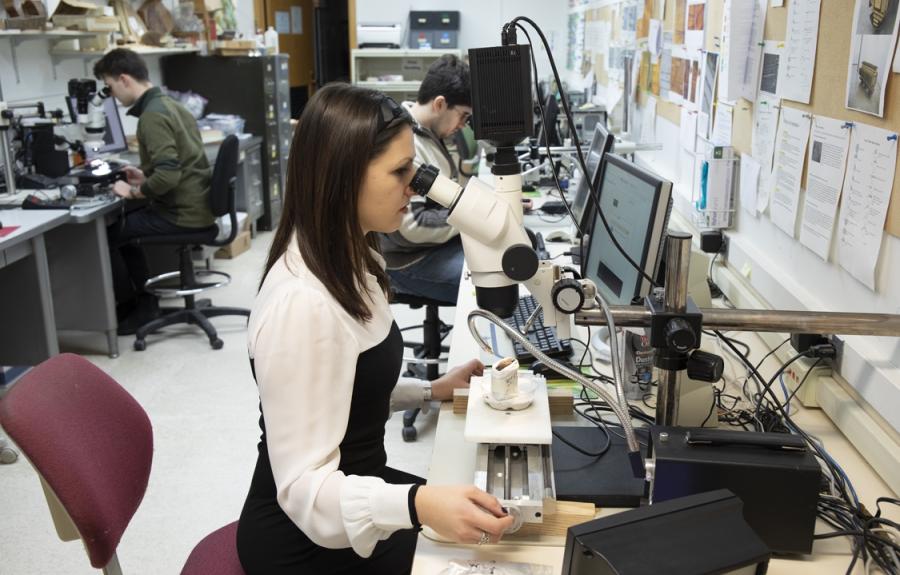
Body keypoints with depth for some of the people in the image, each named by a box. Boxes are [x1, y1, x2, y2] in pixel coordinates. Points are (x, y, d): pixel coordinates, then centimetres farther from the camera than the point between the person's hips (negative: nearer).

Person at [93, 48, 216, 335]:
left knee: (104, 235, 2)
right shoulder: (169, 104, 11)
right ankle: (145, 303, 23)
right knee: (123, 225, 24)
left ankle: (128, 310, 16)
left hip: (182, 212, -10)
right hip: (196, 204, 10)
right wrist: (146, 176, 13)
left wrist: (134, 191, -13)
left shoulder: (152, 115, -19)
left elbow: (168, 175, -28)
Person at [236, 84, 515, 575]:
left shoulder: (349, 264, 1)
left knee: (482, 526, 14)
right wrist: (418, 504, -43)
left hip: (355, 485, 8)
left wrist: (432, 391, 7)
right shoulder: (302, 302, -30)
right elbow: (304, 484, -30)